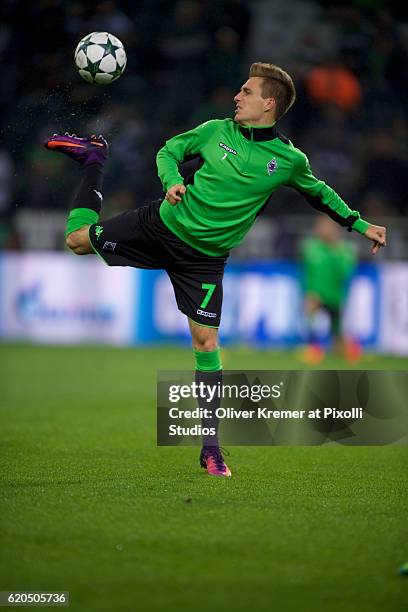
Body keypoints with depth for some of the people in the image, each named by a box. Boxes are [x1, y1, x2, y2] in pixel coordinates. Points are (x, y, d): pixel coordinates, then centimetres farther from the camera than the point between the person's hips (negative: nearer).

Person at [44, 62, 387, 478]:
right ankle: (93, 159, 32)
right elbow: (170, 151, 7)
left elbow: (319, 193, 13)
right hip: (163, 224, 1)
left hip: (204, 257, -1)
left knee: (206, 342, -6)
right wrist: (172, 180, -15)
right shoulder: (216, 131, -4)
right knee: (78, 240, 2)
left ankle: (210, 448, 1)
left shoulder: (289, 160, -6)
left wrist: (359, 225, 10)